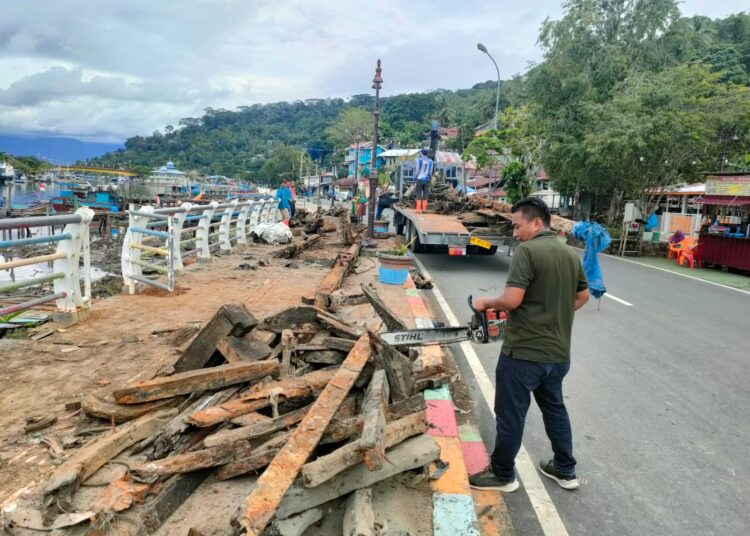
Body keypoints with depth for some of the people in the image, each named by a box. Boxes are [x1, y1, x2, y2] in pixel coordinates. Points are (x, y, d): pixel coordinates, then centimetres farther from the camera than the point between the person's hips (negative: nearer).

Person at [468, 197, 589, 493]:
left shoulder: (528, 251, -18)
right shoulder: (571, 254, 8)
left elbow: (511, 300, -25)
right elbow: (583, 296, 20)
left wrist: (484, 303, -7)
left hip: (523, 353, -8)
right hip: (559, 353, 8)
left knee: (511, 414, 8)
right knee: (555, 409, 24)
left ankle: (503, 475, 24)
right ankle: (565, 471, 37)